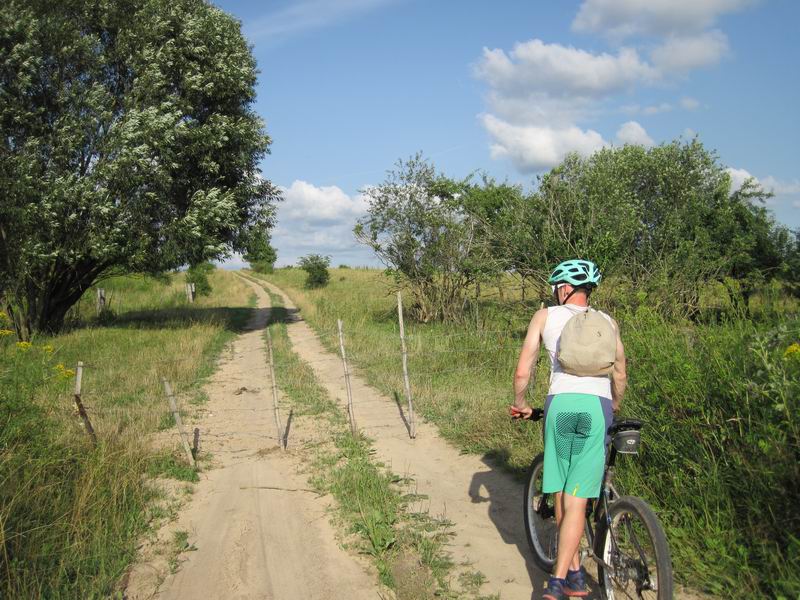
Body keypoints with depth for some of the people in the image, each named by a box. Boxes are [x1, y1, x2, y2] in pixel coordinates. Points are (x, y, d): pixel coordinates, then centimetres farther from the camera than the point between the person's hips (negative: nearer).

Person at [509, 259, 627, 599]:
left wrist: (520, 404, 27)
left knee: (562, 495, 13)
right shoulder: (607, 321, 19)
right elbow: (620, 375, 22)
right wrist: (614, 408, 42)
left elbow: (522, 372, 10)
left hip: (561, 404, 0)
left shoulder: (545, 316, 14)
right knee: (577, 500, 0)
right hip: (598, 407, 1)